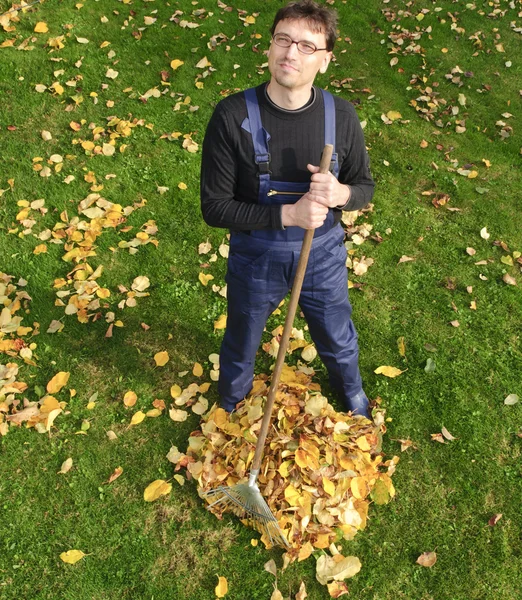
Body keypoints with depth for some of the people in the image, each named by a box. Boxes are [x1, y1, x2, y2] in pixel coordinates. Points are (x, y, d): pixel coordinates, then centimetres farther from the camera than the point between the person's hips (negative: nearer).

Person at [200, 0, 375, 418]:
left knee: (338, 340, 26)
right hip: (256, 258, -1)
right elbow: (214, 207, -20)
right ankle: (230, 407, 58)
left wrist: (340, 193, -26)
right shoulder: (234, 116, -22)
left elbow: (365, 186, -1)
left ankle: (351, 391, 63)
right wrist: (287, 214, -32)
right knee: (241, 345, 24)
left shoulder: (340, 116, -13)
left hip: (323, 256, 2)